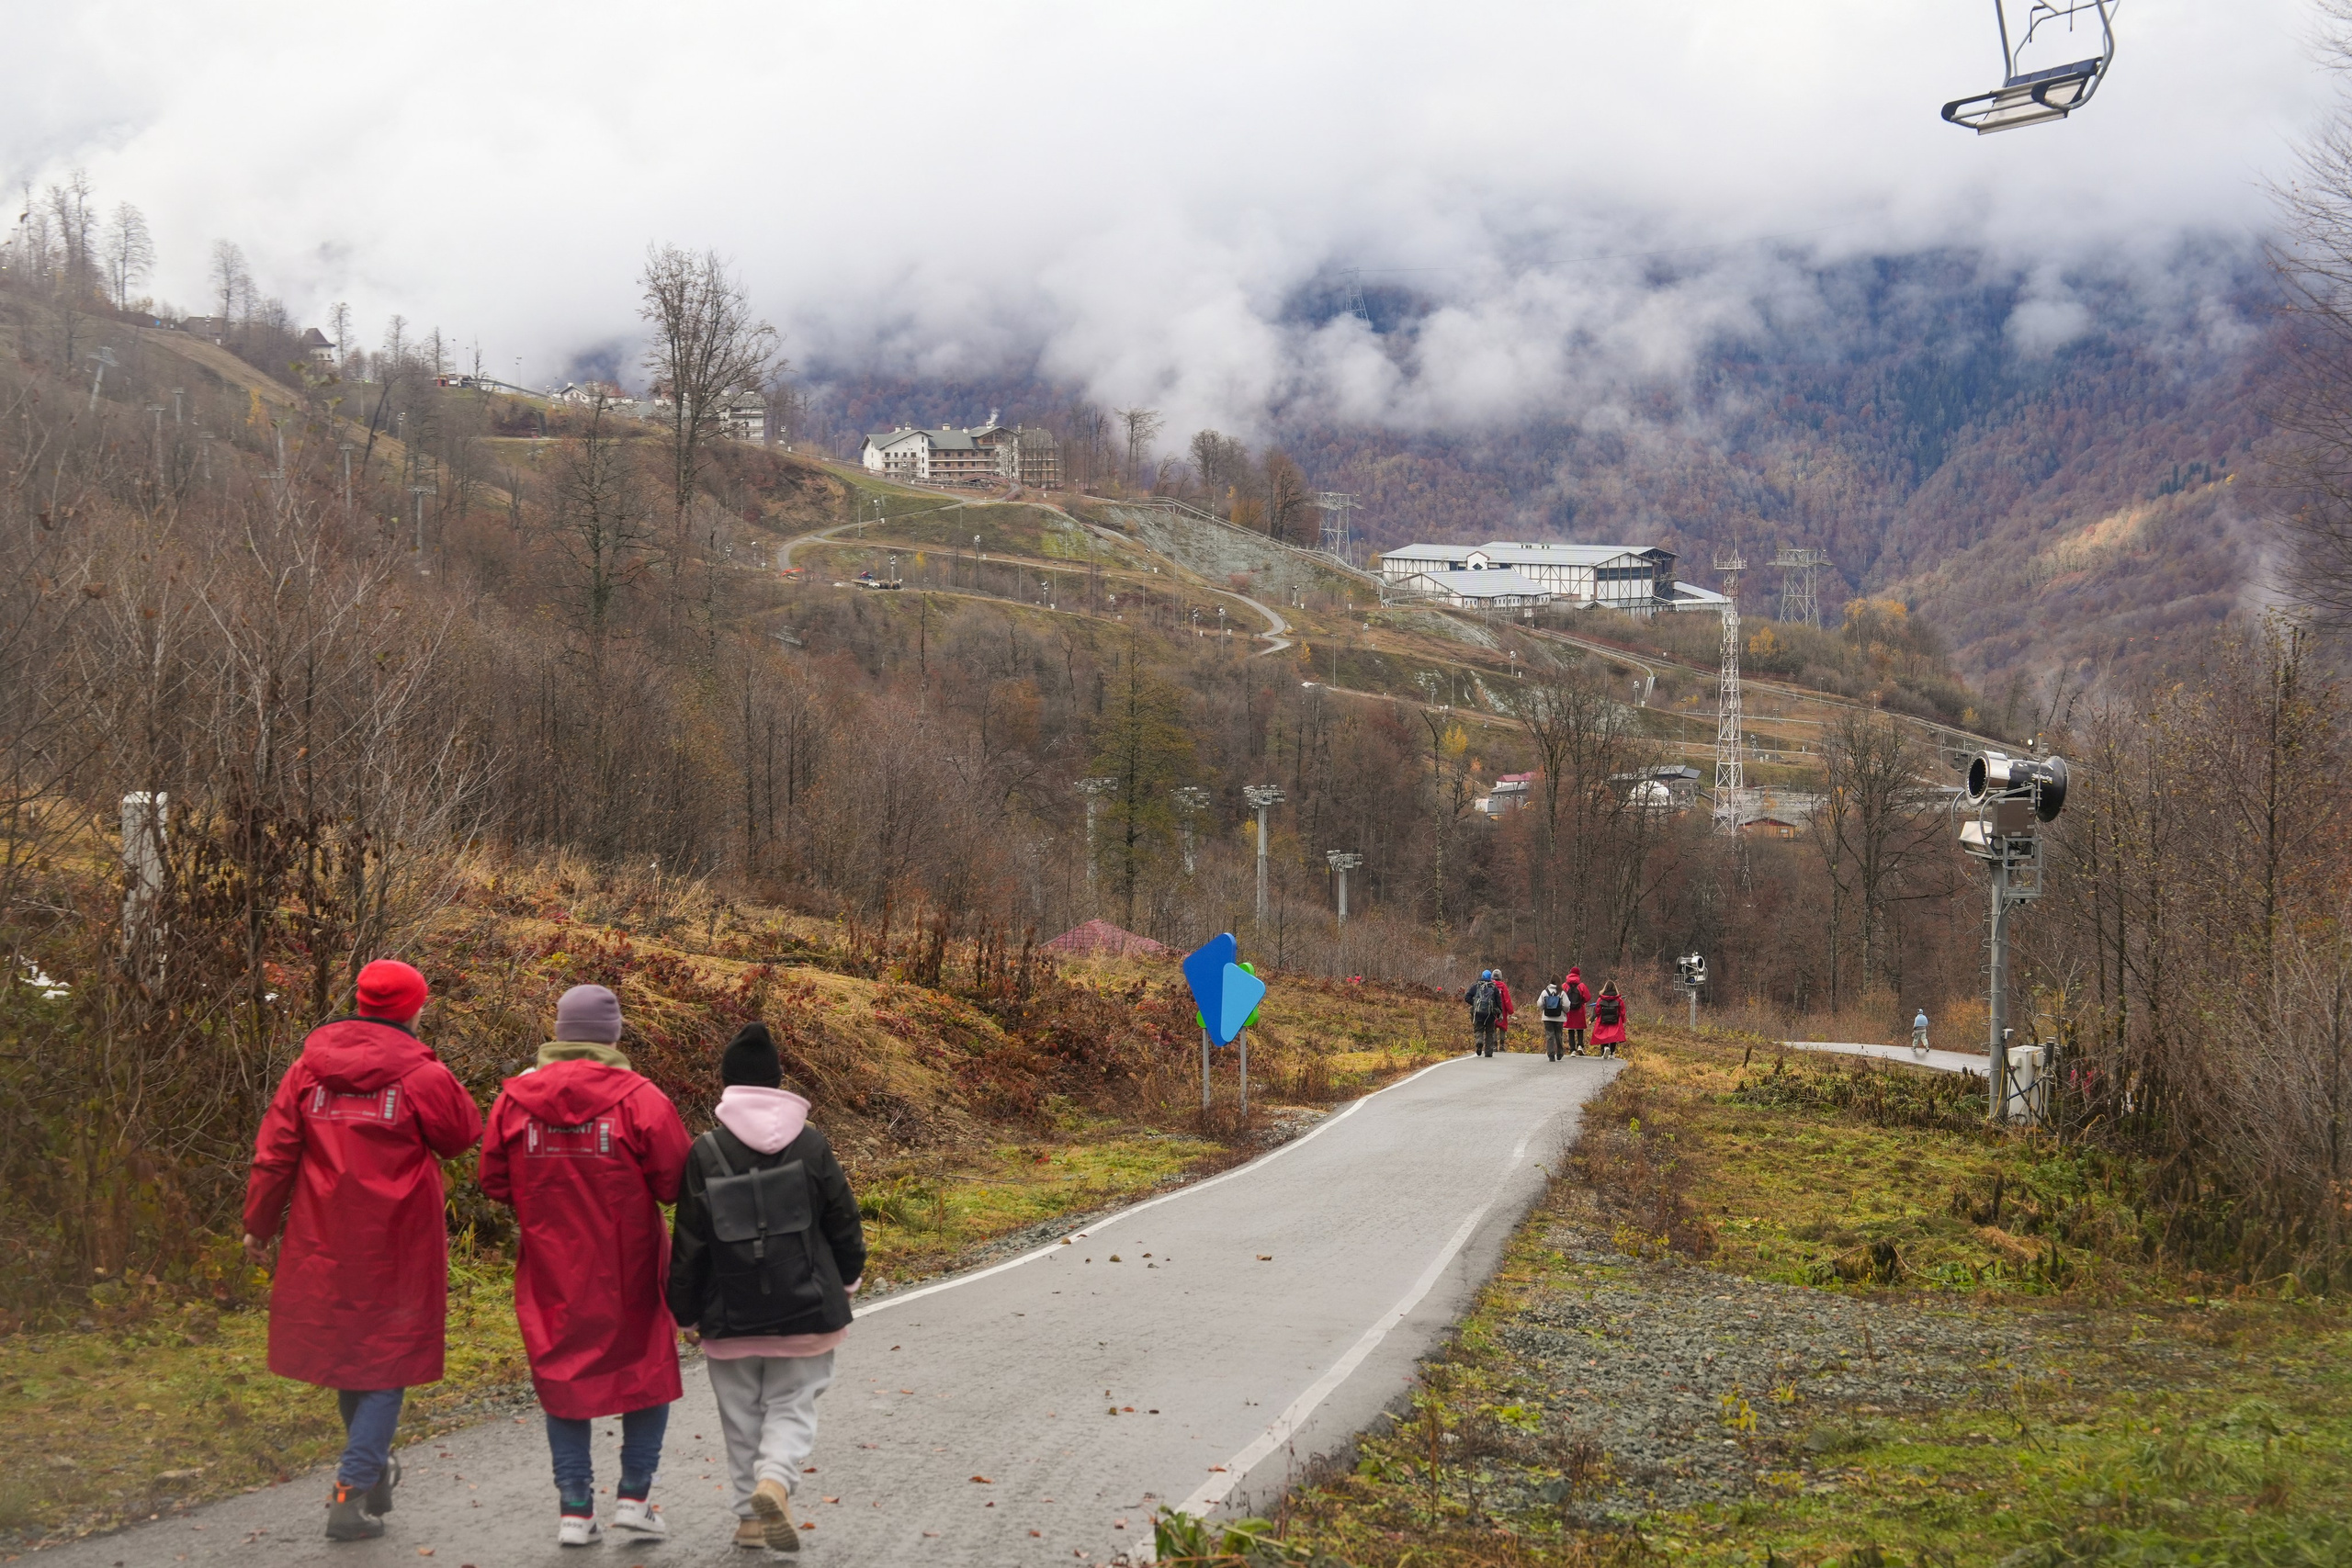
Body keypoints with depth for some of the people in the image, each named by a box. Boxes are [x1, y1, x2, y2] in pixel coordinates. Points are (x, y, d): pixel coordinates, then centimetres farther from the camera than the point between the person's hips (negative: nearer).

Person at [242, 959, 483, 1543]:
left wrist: (259, 1226, 11)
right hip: (397, 1248, -4)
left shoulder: (309, 1068, 1)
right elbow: (463, 1134, 2)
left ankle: (372, 1468, 36)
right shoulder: (423, 1076, -11)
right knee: (386, 1361, 4)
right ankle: (353, 1494, -6)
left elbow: (274, 1153, 2)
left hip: (323, 1243, 4)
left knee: (343, 1350, 21)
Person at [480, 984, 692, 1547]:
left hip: (551, 1270, 2)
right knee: (647, 1369, 15)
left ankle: (574, 1508, 10)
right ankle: (634, 1495, 13)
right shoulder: (639, 1098, -14)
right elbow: (675, 1182, -13)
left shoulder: (516, 1098, -4)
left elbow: (494, 1182, 3)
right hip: (628, 1270, -2)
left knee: (562, 1374, 12)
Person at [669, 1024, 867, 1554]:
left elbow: (689, 1240, -5)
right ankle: (775, 1479, -17)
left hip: (731, 1315, 0)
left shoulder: (706, 1152, -8)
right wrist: (851, 1273, 22)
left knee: (742, 1415, 14)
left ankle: (751, 1514, 16)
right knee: (791, 1406, 9)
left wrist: (686, 1311, 6)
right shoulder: (811, 1143, -4)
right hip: (804, 1311, 0)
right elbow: (842, 1218, 3)